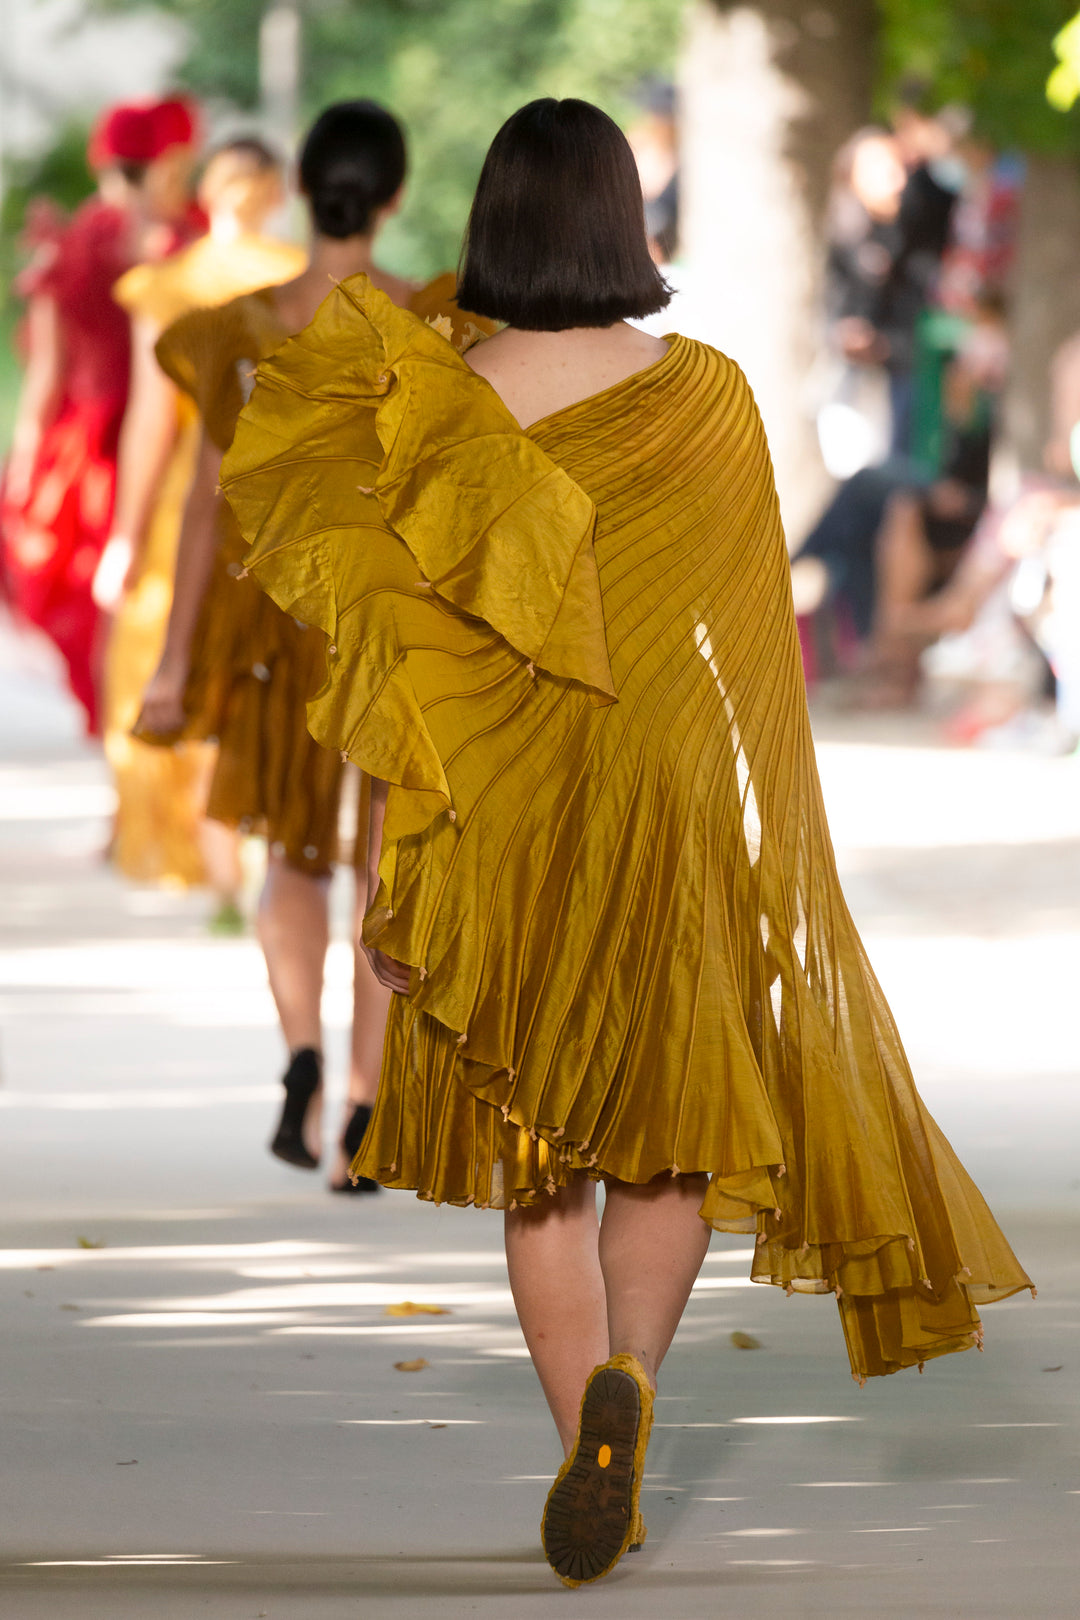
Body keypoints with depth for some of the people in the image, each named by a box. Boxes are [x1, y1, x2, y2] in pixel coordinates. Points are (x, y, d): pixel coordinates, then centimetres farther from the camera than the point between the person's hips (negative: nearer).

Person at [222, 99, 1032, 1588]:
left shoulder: (433, 413, -8)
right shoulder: (713, 399, -6)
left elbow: (398, 665, -8)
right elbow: (745, 634, 0)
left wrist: (386, 885, -2)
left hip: (506, 815, 0)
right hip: (676, 802, 1)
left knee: (535, 1152, 10)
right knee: (679, 1118, 14)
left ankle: (593, 1438, -1)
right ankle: (627, 1377, -10)